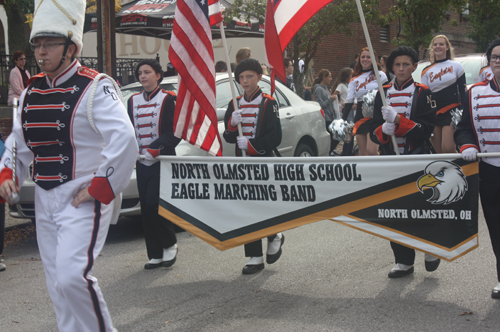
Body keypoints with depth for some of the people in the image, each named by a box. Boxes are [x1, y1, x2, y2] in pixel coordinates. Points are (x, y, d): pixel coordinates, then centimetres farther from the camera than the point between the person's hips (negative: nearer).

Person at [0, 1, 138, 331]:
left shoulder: (95, 88, -12)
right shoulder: (31, 93, 11)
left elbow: (124, 141, -20)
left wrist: (100, 189, -18)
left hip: (83, 201, -7)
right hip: (46, 201, 8)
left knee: (72, 275, -20)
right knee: (58, 285, 11)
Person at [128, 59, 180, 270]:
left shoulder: (168, 99, -3)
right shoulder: (133, 101, 12)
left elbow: (176, 131, -10)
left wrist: (155, 149, -19)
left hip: (163, 161, -5)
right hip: (142, 163, 6)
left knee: (155, 204, -13)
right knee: (146, 209, 5)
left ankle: (170, 244, 9)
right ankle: (155, 255, 13)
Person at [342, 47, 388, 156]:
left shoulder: (380, 75, 3)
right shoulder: (355, 79, 12)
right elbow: (349, 101, 9)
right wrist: (343, 121, 0)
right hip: (360, 117, 4)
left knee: (371, 150, -17)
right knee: (362, 152, 6)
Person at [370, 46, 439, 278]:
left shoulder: (422, 93, 0)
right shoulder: (383, 94, 9)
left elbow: (426, 129, -11)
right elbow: (374, 132, 7)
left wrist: (397, 119, -22)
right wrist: (384, 130, -17)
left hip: (416, 159, -3)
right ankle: (404, 261, 14)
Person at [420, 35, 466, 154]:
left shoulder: (456, 66, 8)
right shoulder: (426, 71, 12)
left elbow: (463, 92, 8)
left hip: (452, 112, -3)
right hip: (433, 115, 3)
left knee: (448, 149, -19)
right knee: (439, 152, -2)